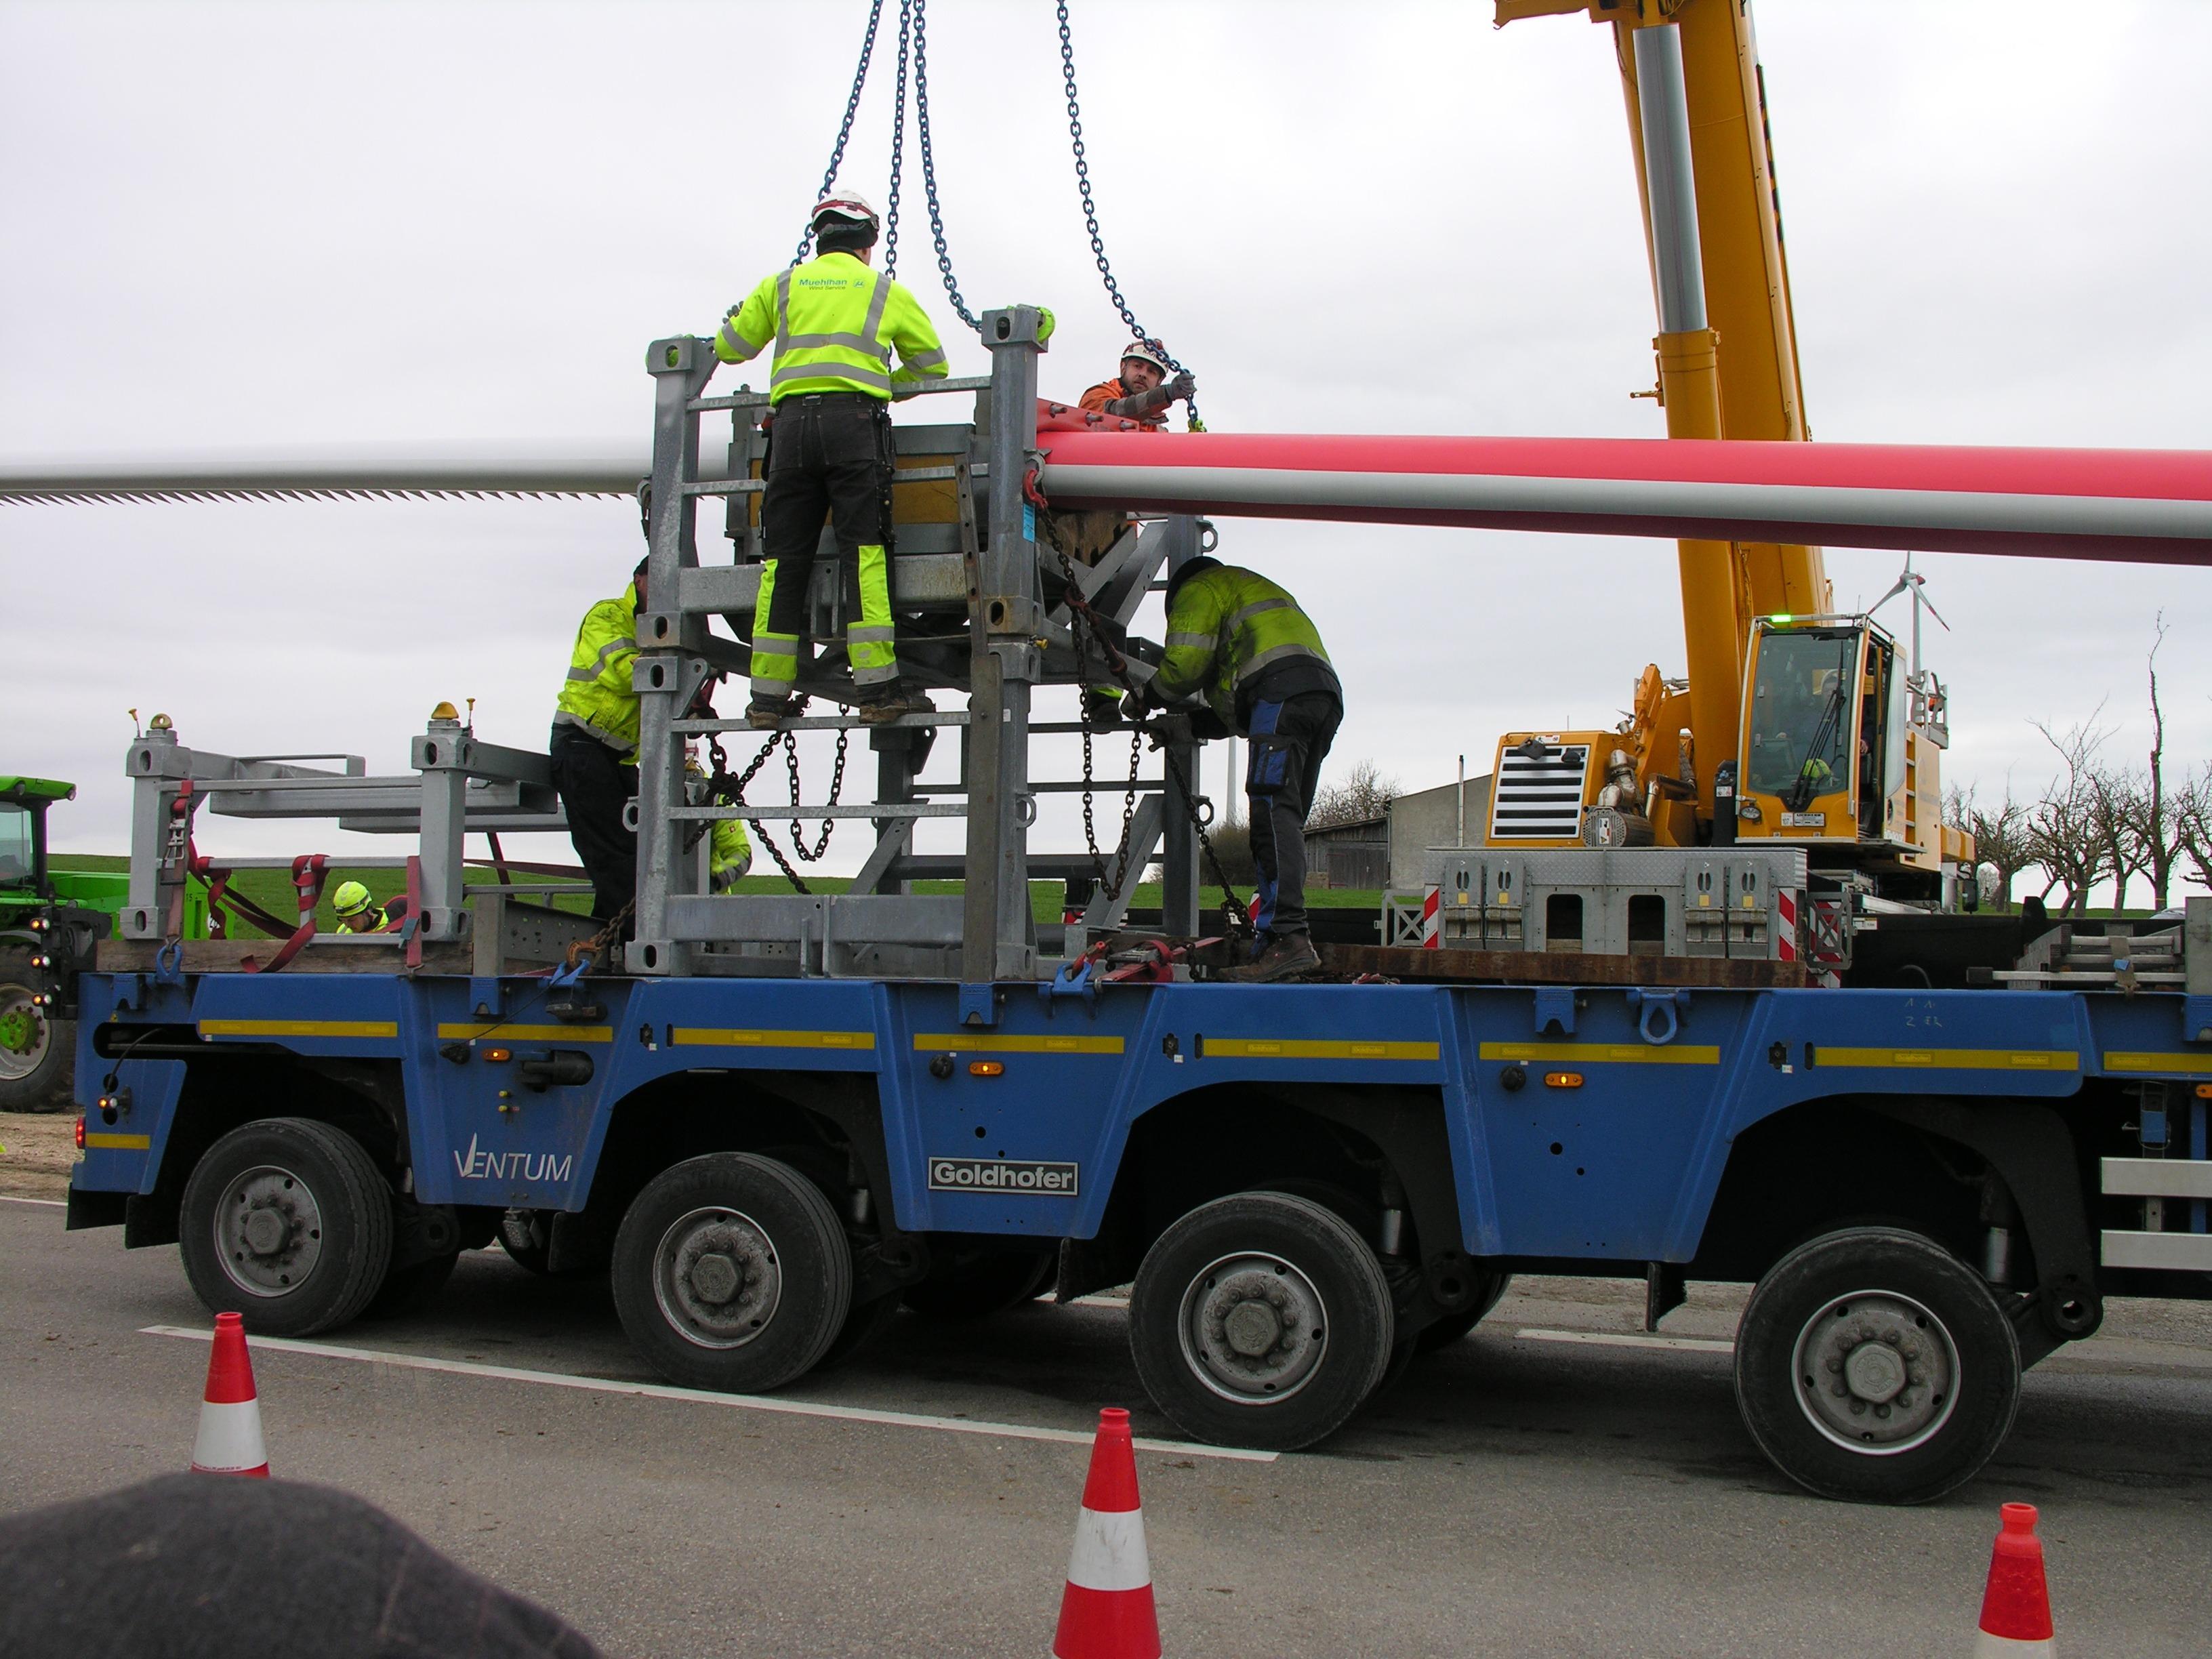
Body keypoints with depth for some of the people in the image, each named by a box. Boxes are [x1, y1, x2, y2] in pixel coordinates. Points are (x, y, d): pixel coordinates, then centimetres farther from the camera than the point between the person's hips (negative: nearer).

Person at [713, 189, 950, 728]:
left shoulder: (780, 287, 19)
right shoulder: (887, 292, 18)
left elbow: (728, 348, 24)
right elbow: (933, 366, 24)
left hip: (792, 421, 2)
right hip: (855, 419, -2)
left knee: (784, 559, 4)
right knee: (863, 552, -7)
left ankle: (768, 695, 4)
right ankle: (879, 688, -15)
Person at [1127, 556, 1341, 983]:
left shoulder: (1199, 588, 17)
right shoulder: (1262, 589, 43)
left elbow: (1185, 662, 2)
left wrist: (1145, 697, 20)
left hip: (1282, 687, -9)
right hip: (1327, 694, 9)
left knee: (1273, 812, -19)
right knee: (1283, 820, 5)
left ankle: (1290, 938, -34)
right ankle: (1275, 946, -2)